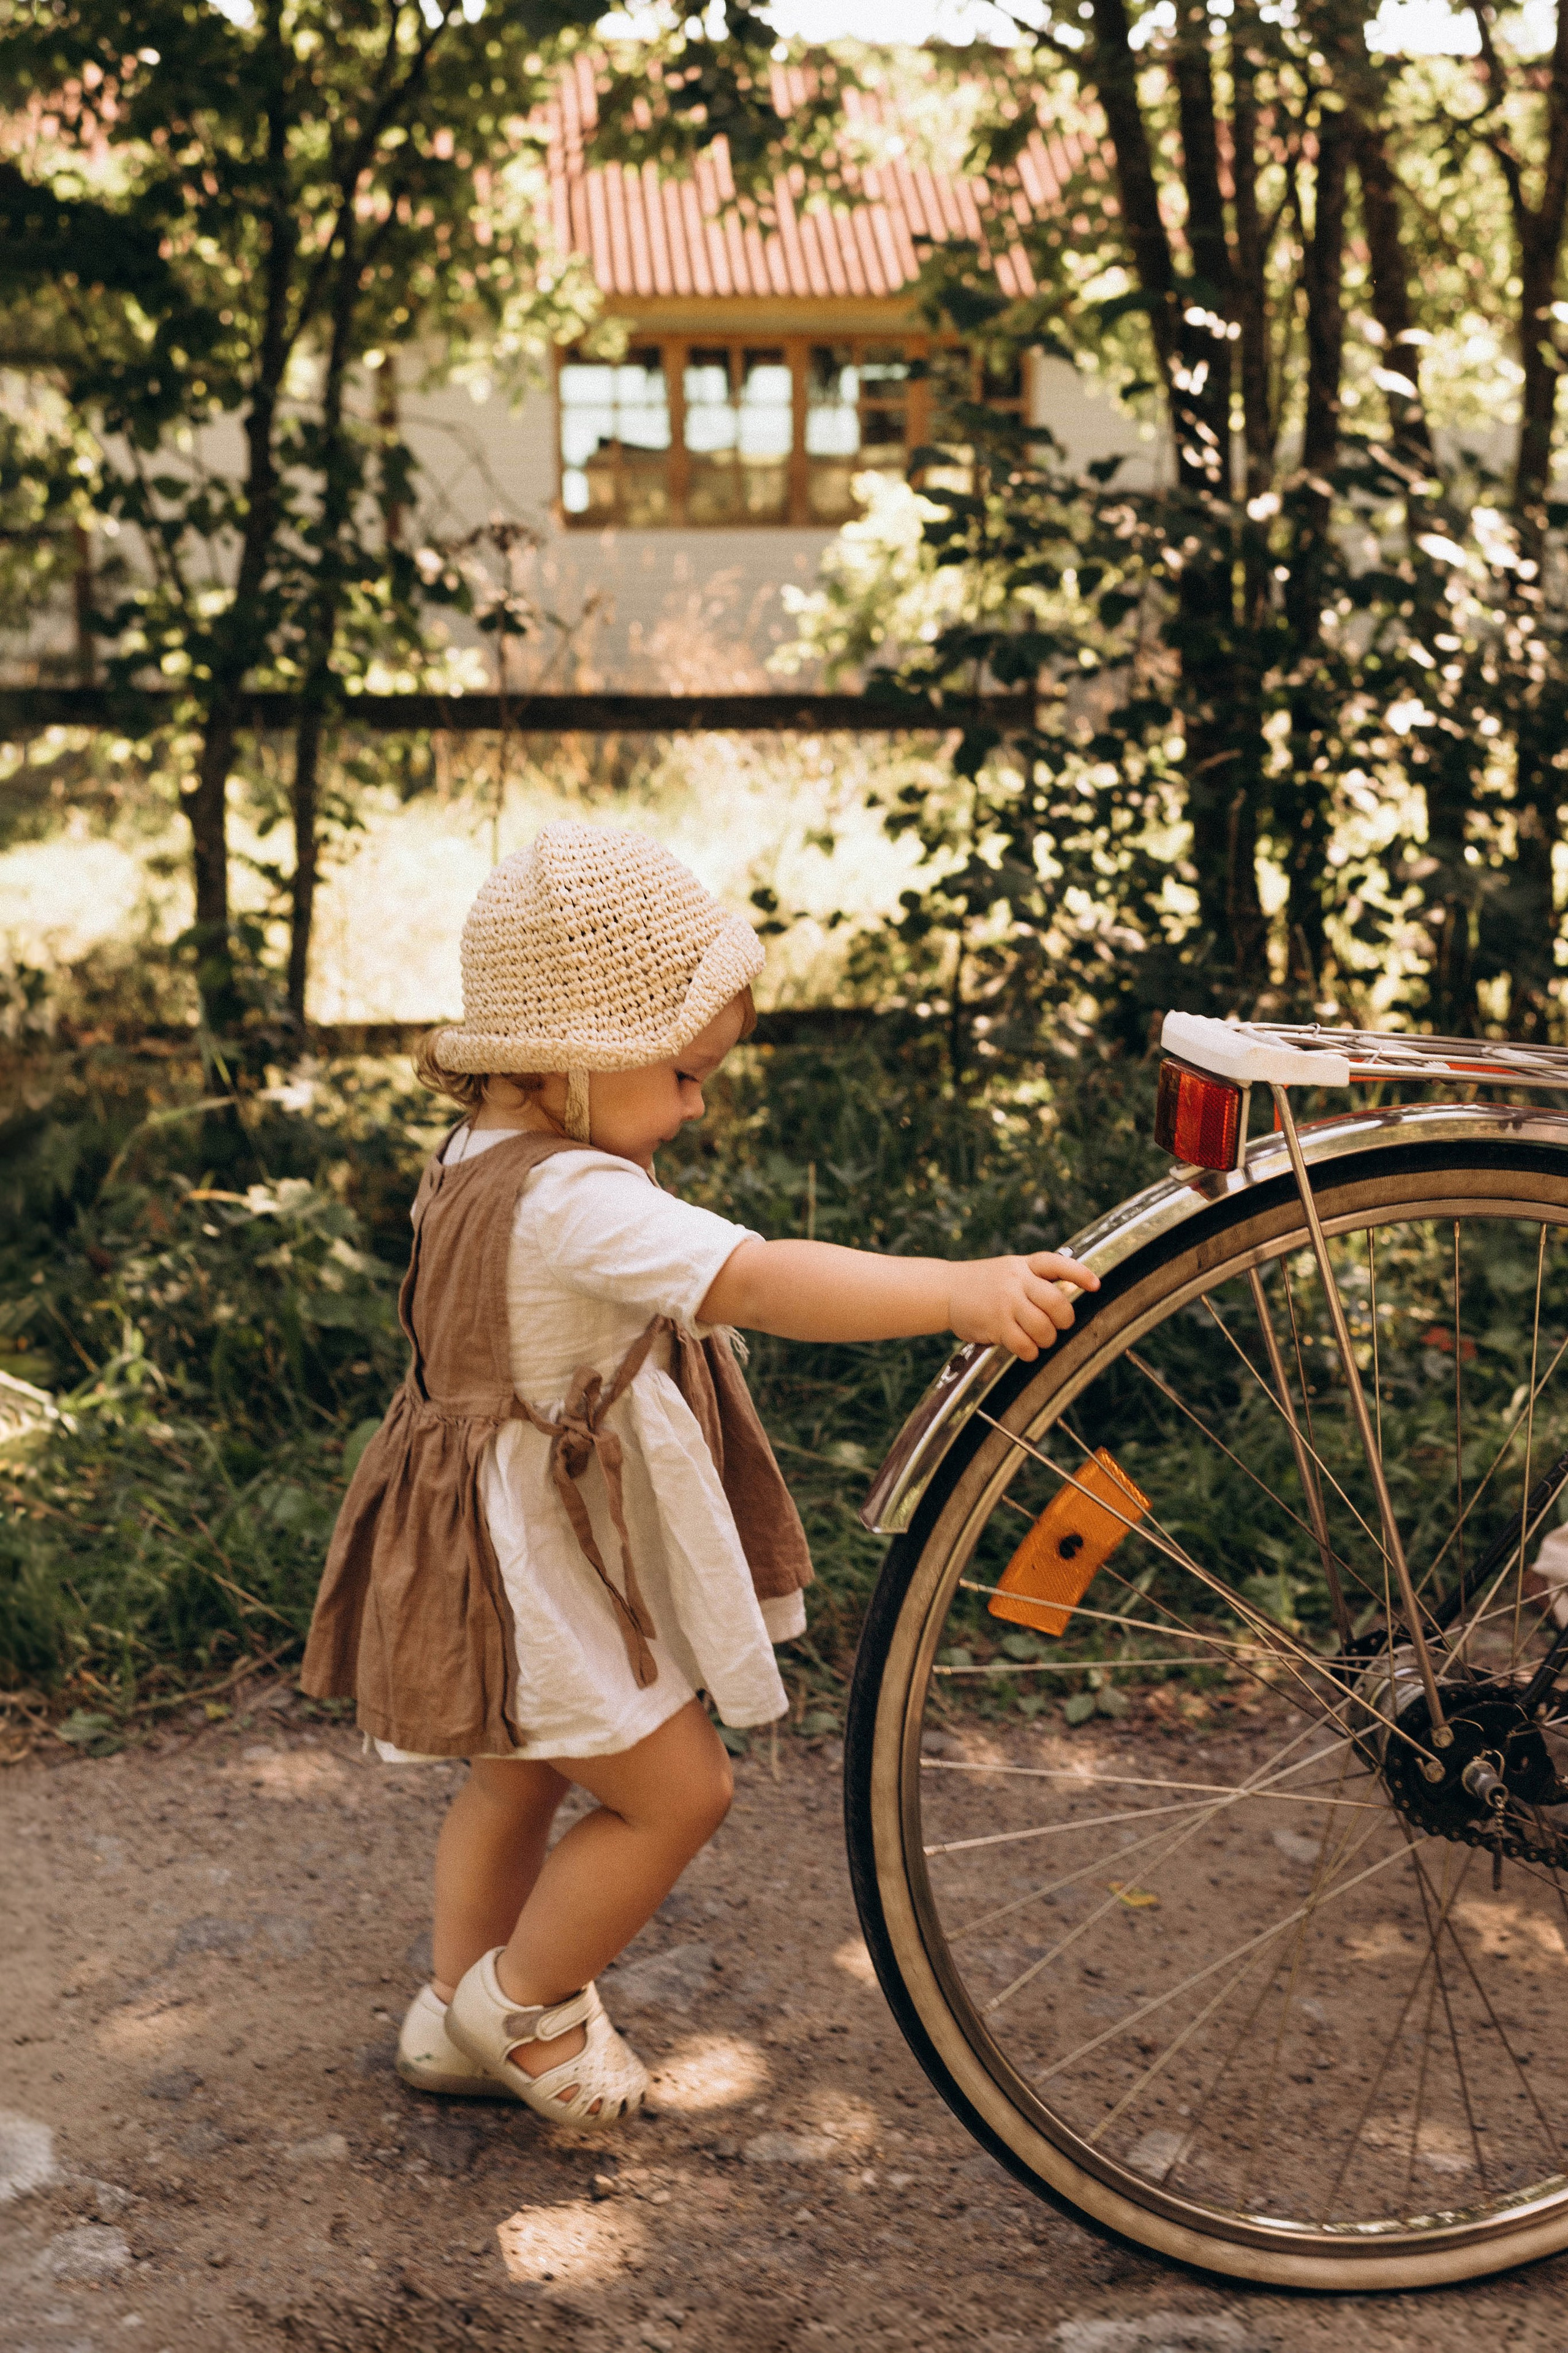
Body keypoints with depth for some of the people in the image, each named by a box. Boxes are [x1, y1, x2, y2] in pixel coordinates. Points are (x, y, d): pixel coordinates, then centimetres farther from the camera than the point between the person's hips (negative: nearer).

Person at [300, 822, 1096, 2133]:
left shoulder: (483, 1163, 4)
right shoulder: (576, 1201, -30)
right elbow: (759, 1286, -42)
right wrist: (962, 1292, -49)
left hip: (521, 1538, 11)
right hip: (539, 1556, -11)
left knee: (522, 1780, 24)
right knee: (679, 1789, 1)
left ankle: (457, 2022, 39)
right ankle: (522, 2001, 18)